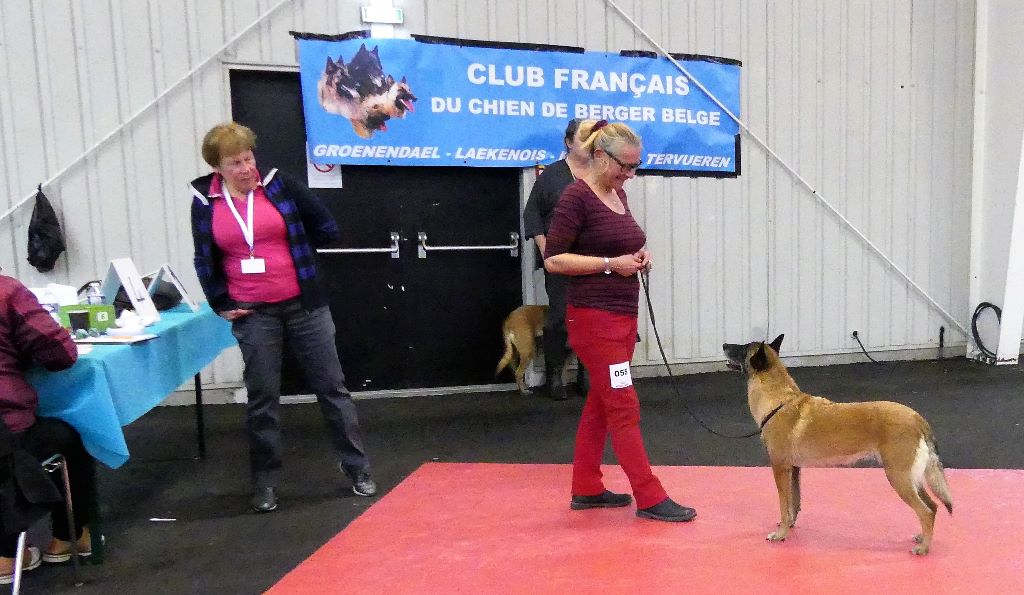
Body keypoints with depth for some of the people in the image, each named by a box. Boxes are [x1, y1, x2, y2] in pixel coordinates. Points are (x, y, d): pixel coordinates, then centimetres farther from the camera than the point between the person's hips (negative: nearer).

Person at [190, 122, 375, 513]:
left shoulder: (278, 184, -4)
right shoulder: (205, 201, 1)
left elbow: (326, 227, 2)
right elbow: (206, 260, 11)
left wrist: (294, 257, 7)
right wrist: (220, 303, 5)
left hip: (304, 305, 0)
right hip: (252, 315, 1)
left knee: (331, 386, 6)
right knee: (262, 399, 8)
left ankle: (357, 468, 19)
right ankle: (265, 483, 22)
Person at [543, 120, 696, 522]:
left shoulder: (618, 194, 13)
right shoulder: (577, 196, -12)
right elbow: (553, 260, -15)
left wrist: (637, 255, 4)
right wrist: (611, 264, -19)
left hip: (623, 315, 9)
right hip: (594, 318, -9)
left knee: (599, 404, 13)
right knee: (625, 408, -3)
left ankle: (586, 489, 24)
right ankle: (649, 498, 6)